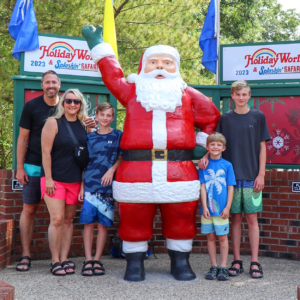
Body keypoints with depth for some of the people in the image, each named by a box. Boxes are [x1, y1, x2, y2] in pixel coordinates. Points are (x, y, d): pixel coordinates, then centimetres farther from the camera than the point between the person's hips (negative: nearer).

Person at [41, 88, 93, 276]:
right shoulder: (53, 123, -5)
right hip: (54, 179, -4)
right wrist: (48, 179, -12)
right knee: (57, 219, -9)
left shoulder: (85, 125, 6)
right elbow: (46, 152, -9)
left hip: (75, 180, 4)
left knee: (69, 220, 8)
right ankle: (55, 261, 2)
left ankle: (64, 259, 15)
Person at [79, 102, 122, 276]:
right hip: (90, 184, 1)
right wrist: (82, 186, 6)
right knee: (88, 222, -1)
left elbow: (121, 158, 5)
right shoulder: (90, 137, 11)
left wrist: (111, 170, -14)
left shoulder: (118, 136, 6)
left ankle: (97, 260, 10)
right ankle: (88, 260, 4)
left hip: (108, 185, -1)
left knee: (103, 224, 1)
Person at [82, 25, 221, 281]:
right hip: (136, 168, -1)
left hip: (179, 170, 1)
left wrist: (203, 142, 21)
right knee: (134, 219, 2)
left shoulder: (188, 95, 18)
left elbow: (211, 116, 28)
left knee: (181, 217, 5)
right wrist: (98, 46, 28)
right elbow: (112, 76, 25)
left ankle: (180, 262, 19)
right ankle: (135, 263, 16)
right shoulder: (132, 91, 16)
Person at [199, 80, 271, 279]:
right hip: (232, 176, 1)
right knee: (236, 219, 5)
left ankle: (255, 262, 6)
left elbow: (262, 147, 4)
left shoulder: (258, 117, 5)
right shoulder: (225, 119, 8)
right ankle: (237, 261, 13)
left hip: (252, 177, -1)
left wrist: (261, 174, -3)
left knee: (252, 219, 0)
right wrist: (206, 156, -12)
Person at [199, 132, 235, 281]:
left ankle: (223, 267, 13)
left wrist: (227, 207, -5)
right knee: (210, 237, 9)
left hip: (222, 209, -1)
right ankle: (214, 266, 18)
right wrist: (204, 206, -6)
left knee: (222, 237, 4)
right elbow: (202, 186, 1)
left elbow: (230, 187, 1)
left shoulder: (227, 165, 0)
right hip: (207, 209, 1)